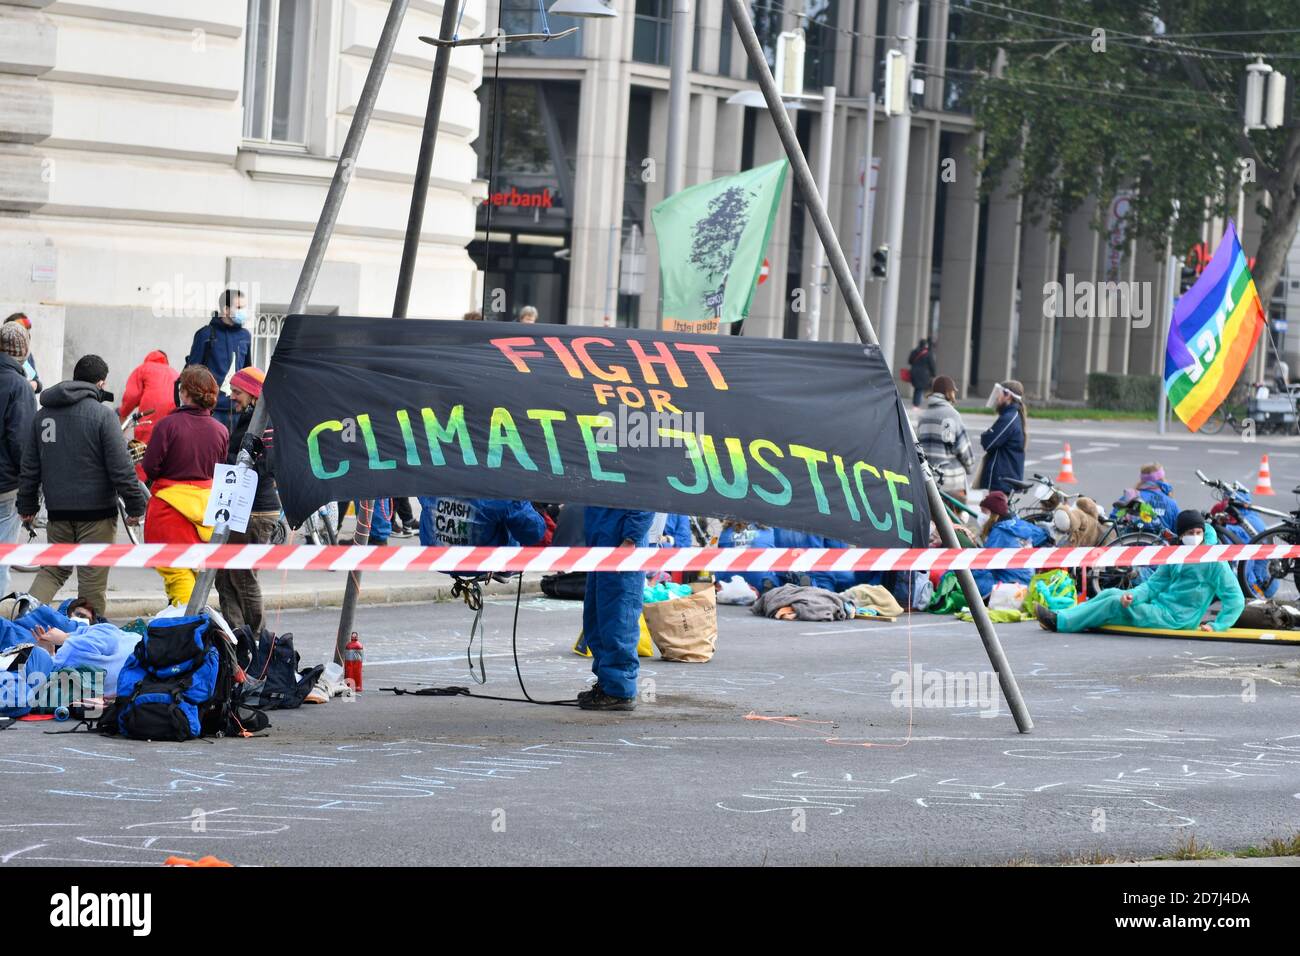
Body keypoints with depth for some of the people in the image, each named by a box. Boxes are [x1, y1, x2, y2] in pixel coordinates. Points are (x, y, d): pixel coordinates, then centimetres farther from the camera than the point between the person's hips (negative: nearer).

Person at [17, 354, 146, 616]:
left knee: (53, 570, 16)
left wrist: (27, 505, 22)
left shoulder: (43, 415, 7)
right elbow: (121, 467, -12)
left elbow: (29, 467, 12)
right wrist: (135, 506, -4)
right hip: (97, 510, -5)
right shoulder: (102, 415, -11)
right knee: (92, 577, 2)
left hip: (58, 511, 5)